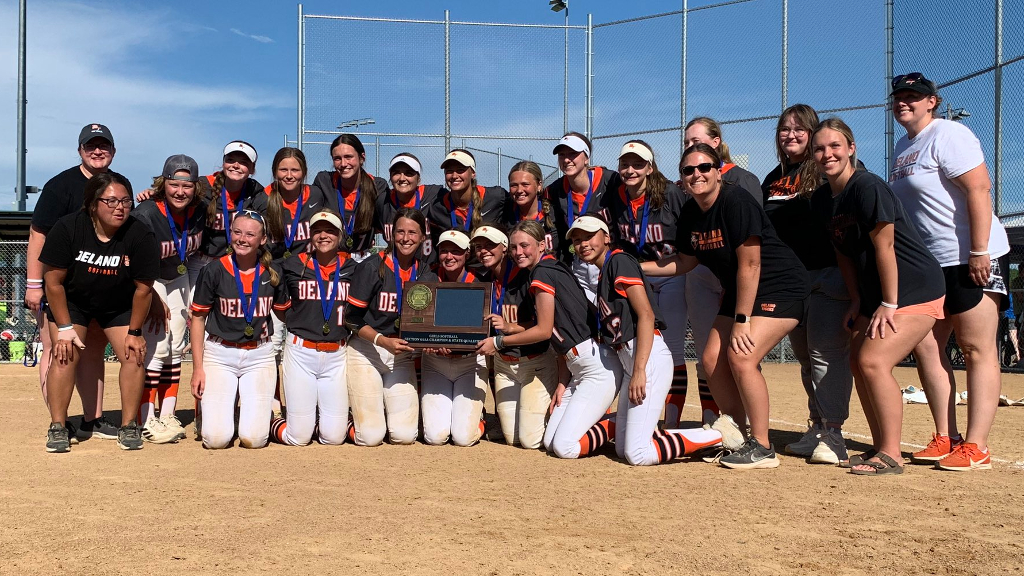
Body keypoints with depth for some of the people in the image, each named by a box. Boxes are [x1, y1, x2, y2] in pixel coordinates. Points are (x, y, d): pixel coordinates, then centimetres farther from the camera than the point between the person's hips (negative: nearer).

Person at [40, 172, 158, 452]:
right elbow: (54, 281, -16)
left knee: (133, 355, -11)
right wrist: (65, 328, -16)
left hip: (120, 305, 1)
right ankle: (57, 427, -2)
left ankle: (128, 426, 3)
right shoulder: (67, 228, -24)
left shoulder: (140, 235, -24)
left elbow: (143, 288, -15)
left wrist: (134, 332, -11)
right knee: (66, 354, -15)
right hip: (71, 301, -1)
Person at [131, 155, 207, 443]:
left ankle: (167, 417, 17)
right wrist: (154, 299, -19)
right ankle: (146, 422, -8)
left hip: (179, 279, 6)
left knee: (175, 347, 8)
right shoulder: (146, 214, -28)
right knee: (156, 346, -14)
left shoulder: (200, 210, -13)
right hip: (146, 282, -6)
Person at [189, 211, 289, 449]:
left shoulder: (273, 273, 0)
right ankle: (224, 411, 23)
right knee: (216, 439, -11)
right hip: (219, 355, -1)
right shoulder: (214, 271, -6)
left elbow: (284, 312, 15)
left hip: (259, 356, 1)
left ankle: (265, 407, 24)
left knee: (254, 439, -9)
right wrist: (197, 368, -2)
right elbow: (198, 318, 1)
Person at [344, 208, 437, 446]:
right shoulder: (372, 267, -9)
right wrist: (383, 341, -23)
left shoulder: (426, 276, 3)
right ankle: (359, 410, 22)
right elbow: (352, 319, -9)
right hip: (365, 351, -3)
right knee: (371, 437, -11)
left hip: (403, 356, 3)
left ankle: (392, 410, 24)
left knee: (404, 436, -8)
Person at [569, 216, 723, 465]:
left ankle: (720, 437, -4)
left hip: (649, 356, -10)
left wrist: (639, 371, -24)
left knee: (638, 454, -13)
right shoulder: (603, 275, 21)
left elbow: (646, 315, -16)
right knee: (622, 449, 10)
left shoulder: (619, 261, -6)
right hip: (628, 360, 10)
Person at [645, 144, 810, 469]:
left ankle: (762, 448, -9)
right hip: (740, 292, 8)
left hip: (780, 288, -8)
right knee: (713, 360, 0)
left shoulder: (736, 203, -22)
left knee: (741, 356, -21)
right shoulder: (690, 213, 2)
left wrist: (741, 320, -21)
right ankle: (736, 433, 17)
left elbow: (749, 265, -23)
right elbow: (683, 262, 13)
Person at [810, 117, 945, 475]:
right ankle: (880, 447, 19)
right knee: (858, 360, 7)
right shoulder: (821, 200, 5)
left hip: (915, 290, -9)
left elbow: (883, 246, -20)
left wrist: (889, 305, -17)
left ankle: (891, 456, -10)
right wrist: (857, 300, 8)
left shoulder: (868, 187, -20)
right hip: (877, 294, 9)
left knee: (874, 361, -19)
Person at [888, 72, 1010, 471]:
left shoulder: (947, 134, -8)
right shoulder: (903, 147, 18)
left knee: (977, 349, -6)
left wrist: (979, 252, -23)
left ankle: (976, 447, -5)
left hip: (972, 259, -9)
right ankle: (945, 438, 13)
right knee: (926, 346, 6)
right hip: (927, 263, 9)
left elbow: (978, 190, -18)